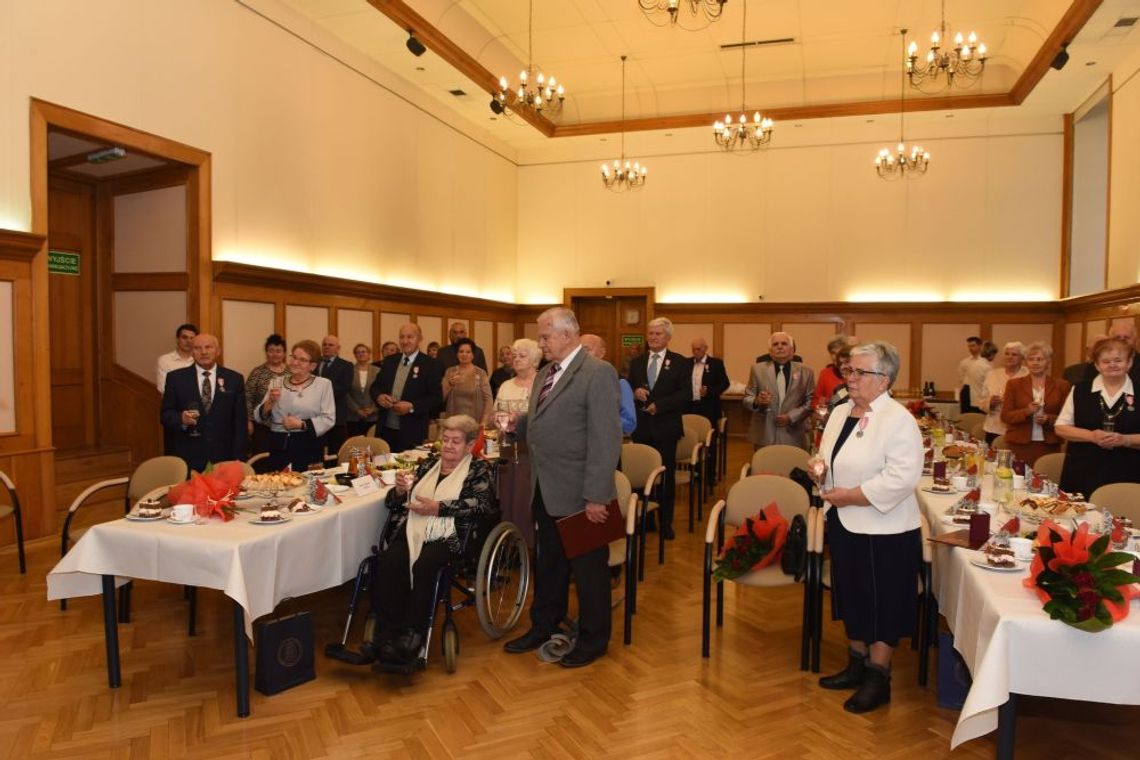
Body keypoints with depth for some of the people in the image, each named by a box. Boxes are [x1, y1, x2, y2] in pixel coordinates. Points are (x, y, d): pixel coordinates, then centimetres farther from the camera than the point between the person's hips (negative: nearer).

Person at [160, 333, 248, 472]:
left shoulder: (234, 379, 4)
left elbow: (240, 422, 3)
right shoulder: (175, 378, 4)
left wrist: (238, 459, -2)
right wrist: (181, 418, -18)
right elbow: (165, 415, 5)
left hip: (223, 458, 0)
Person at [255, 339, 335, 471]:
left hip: (308, 448, -3)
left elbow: (328, 419, -6)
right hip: (278, 447, 3)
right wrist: (270, 402, -10)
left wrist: (302, 424, -15)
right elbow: (260, 417, 7)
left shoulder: (323, 384, 2)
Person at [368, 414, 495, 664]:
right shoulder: (427, 466, 26)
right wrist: (400, 490, 0)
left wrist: (438, 508, -11)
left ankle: (413, 633, -23)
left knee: (424, 565, -34)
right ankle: (388, 632, -22)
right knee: (387, 561, -28)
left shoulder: (479, 470, 13)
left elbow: (483, 505, -7)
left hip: (448, 538, -4)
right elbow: (392, 503, 23)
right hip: (412, 533, 4)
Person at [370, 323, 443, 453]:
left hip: (412, 432, -4)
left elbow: (436, 398, -8)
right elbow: (374, 386, 15)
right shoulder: (389, 361, 12)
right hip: (385, 429, 4)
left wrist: (412, 406, -20)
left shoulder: (430, 364, -4)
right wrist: (379, 396, -8)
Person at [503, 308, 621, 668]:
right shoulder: (545, 374, 12)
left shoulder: (598, 373, -15)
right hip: (545, 490, 8)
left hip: (578, 493, -7)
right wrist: (516, 422, -1)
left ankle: (592, 639, 27)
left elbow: (606, 438, -19)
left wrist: (595, 496, -21)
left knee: (588, 568, 10)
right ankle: (543, 627, 38)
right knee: (548, 564, 20)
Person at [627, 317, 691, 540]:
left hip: (666, 428, -2)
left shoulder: (680, 362, 0)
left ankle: (666, 522, 17)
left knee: (666, 475, 6)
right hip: (641, 427, 3)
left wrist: (658, 405, -16)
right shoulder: (636, 362, 11)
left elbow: (686, 394, -7)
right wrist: (634, 393, -12)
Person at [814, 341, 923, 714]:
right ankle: (856, 665, 34)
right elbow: (829, 459, 20)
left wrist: (850, 496, -21)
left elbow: (902, 477, -24)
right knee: (852, 596, 18)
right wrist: (820, 472, -3)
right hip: (844, 524, 8)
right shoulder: (840, 412, 8)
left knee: (882, 605, 6)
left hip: (884, 530, -8)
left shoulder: (898, 420, -16)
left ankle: (878, 677, 20)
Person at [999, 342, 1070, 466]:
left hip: (1049, 446, 1)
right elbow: (1005, 416, 2)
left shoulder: (1061, 386, 9)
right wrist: (1026, 411, -14)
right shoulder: (1014, 384, 7)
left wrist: (1048, 419, -12)